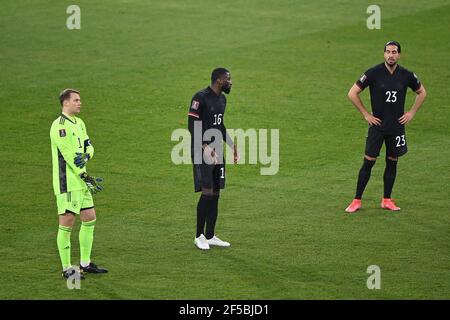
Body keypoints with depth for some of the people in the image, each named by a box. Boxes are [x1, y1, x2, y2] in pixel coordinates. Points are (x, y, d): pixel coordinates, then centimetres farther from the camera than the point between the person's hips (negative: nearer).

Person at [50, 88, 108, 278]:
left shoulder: (79, 123, 14)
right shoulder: (59, 126, -15)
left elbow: (88, 146, 12)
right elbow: (68, 155, -19)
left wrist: (86, 157, -13)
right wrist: (86, 178, -19)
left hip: (81, 181, 9)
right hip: (67, 182, -9)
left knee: (89, 218, 12)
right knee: (67, 222, -5)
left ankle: (85, 264, 22)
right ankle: (66, 269, 1)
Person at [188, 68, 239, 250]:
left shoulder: (222, 99, 13)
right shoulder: (201, 98, -13)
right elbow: (192, 124, -16)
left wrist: (232, 145, 20)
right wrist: (205, 146, -25)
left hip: (217, 152, 8)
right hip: (202, 151, -8)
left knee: (216, 194, 8)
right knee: (207, 192, -10)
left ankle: (210, 236, 15)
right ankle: (199, 236, 1)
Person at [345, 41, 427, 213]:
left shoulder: (406, 75, -1)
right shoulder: (373, 73, -10)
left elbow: (422, 92, 17)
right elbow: (352, 93, -4)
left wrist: (412, 113, 8)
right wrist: (366, 114, -5)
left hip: (397, 126, 3)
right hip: (377, 125, -3)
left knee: (392, 163, 8)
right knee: (368, 163, -3)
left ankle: (387, 200, 19)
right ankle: (357, 200, 4)